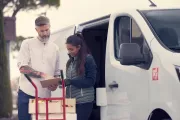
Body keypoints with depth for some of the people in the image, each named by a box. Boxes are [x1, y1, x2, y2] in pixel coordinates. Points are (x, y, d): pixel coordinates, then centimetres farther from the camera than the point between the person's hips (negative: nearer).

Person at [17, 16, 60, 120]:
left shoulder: (55, 48, 14)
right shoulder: (27, 44, 3)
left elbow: (56, 73, 19)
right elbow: (22, 68, -8)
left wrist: (55, 84, -4)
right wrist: (42, 75, -19)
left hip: (45, 95, 3)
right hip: (27, 93, -3)